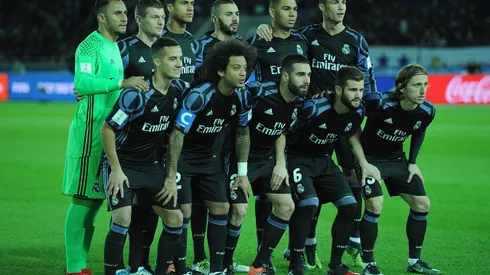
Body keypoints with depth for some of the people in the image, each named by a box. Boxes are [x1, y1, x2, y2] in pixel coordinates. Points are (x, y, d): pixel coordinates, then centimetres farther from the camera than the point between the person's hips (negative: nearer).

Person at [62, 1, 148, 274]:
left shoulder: (115, 47, 18)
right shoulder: (90, 45, -10)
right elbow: (81, 83, -23)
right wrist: (121, 82, -28)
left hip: (111, 131, 9)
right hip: (91, 130, -9)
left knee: (96, 199, 10)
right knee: (84, 199, -8)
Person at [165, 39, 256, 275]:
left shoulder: (241, 96, -8)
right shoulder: (199, 95, -29)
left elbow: (243, 133, 7)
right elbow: (177, 134, -28)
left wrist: (242, 173, 5)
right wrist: (171, 176, -28)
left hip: (209, 156, 6)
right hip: (183, 155, -6)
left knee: (221, 208, 3)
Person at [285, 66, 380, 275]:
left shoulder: (357, 112, -9)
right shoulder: (314, 108, -29)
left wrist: (364, 164, 2)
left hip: (324, 161, 7)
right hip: (298, 159, -6)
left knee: (349, 204, -5)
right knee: (309, 203, -27)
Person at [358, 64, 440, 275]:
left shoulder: (427, 111, -13)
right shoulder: (380, 103, -32)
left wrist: (412, 162, 6)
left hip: (396, 159, 6)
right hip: (370, 157, -6)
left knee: (422, 204, 3)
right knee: (375, 205, -20)